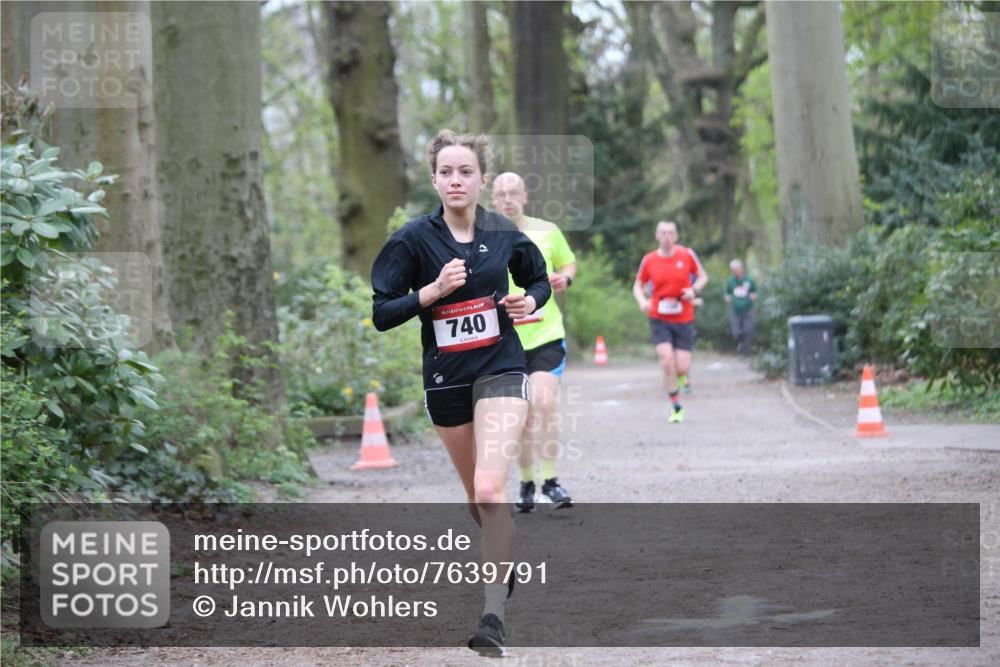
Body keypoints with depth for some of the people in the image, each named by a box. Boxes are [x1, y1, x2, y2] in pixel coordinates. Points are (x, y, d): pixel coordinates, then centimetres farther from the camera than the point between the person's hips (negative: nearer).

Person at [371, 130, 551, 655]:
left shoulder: (504, 234, -2)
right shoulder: (413, 239, -7)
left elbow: (539, 279, 16)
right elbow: (381, 314, -8)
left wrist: (530, 301, -6)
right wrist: (433, 290, -20)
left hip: (500, 370, -2)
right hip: (444, 379, 2)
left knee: (489, 490, -19)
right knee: (476, 495, 15)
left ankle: (494, 613, -18)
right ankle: (505, 561, 45)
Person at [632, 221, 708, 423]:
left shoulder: (687, 255, -3)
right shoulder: (649, 260, -2)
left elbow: (703, 276, 9)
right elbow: (638, 286, 10)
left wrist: (694, 290, -11)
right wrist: (642, 301, -10)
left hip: (684, 319, 1)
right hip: (659, 320, 0)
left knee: (681, 368, -5)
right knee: (667, 361, -18)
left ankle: (681, 380, 35)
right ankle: (677, 407, -3)